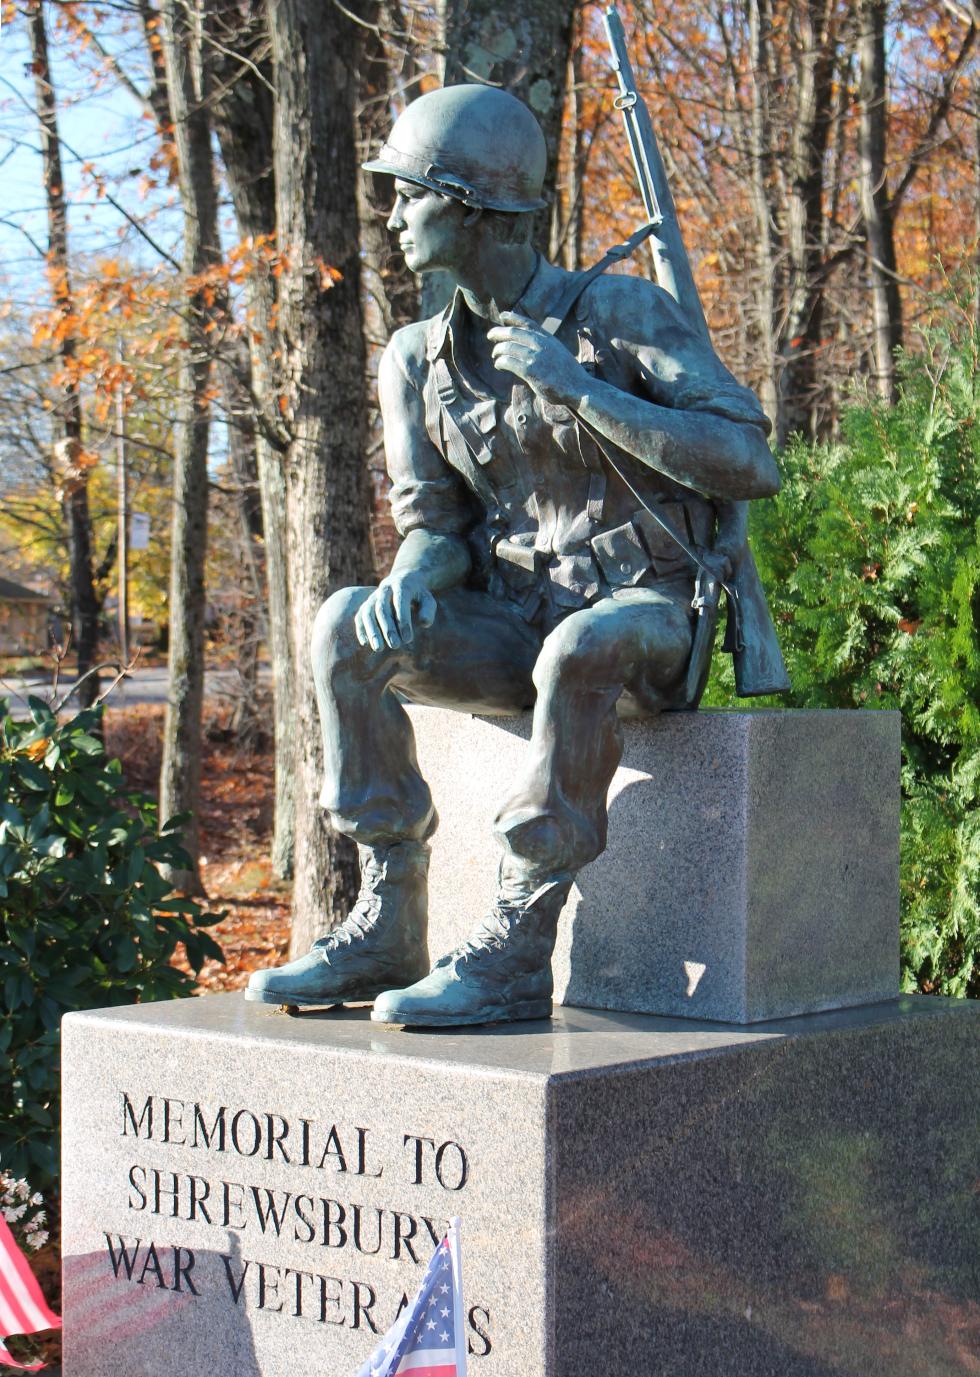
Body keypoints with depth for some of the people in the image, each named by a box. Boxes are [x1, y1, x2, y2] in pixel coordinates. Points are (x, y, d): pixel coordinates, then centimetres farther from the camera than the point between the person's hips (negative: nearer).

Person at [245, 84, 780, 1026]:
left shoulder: (625, 314, -10)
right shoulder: (417, 359, 5)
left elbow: (750, 466, -18)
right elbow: (436, 524, 10)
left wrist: (577, 387, -22)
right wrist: (411, 577, -17)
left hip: (648, 618, -5)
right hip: (520, 621, 5)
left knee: (578, 650, -39)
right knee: (349, 625, -19)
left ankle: (516, 949, -29)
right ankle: (386, 926, -16)